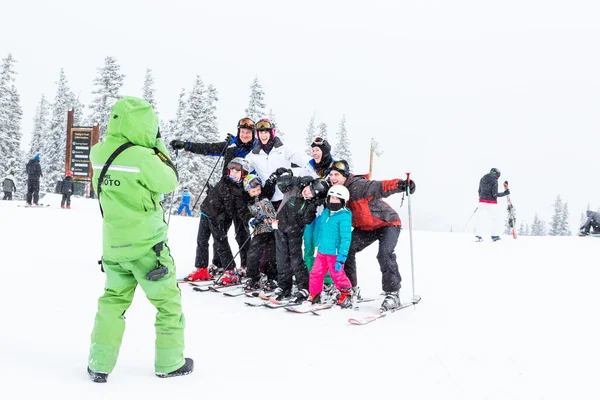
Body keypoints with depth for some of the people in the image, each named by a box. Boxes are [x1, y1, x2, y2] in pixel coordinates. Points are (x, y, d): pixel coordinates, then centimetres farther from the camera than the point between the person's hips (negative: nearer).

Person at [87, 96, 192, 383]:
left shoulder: (99, 154, -1)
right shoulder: (143, 157, -21)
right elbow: (169, 183, -7)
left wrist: (150, 146, 8)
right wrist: (159, 146, 0)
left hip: (113, 244, 6)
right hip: (145, 244, -6)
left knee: (114, 299, 18)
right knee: (168, 301, 10)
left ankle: (100, 363, 15)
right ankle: (169, 362, 21)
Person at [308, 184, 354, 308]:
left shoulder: (344, 216, -14)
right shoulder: (325, 213, 9)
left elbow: (346, 238, -17)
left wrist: (342, 257, -20)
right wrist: (318, 245, 22)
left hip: (335, 253, -7)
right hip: (322, 251, 7)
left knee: (337, 274, -1)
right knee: (316, 273, 10)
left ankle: (346, 294, 18)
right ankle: (314, 295, 24)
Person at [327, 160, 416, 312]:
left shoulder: (358, 185, -28)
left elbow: (381, 187, -42)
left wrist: (400, 184, -58)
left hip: (387, 223, -8)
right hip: (365, 228, 8)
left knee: (385, 254, -26)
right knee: (346, 250, -1)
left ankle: (393, 294, -14)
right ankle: (351, 289, 13)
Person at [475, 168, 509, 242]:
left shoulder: (482, 179, 9)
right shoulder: (494, 181, -10)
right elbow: (495, 194, -14)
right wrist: (504, 193, -2)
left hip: (482, 201, 5)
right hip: (491, 202, -5)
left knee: (480, 218, 3)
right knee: (494, 219, 9)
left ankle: (478, 235, -2)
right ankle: (494, 235, 13)